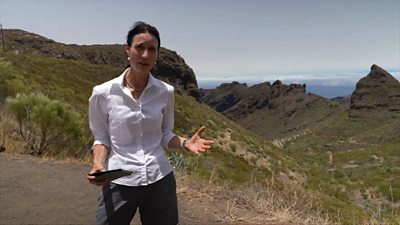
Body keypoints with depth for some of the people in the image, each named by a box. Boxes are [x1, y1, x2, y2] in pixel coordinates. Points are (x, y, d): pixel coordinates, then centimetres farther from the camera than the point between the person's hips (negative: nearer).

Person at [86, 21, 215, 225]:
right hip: (119, 182, -2)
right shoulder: (103, 93, -8)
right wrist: (98, 164, -16)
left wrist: (185, 143, -11)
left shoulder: (165, 92, -1)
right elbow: (101, 137, 2)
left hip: (160, 180, 2)